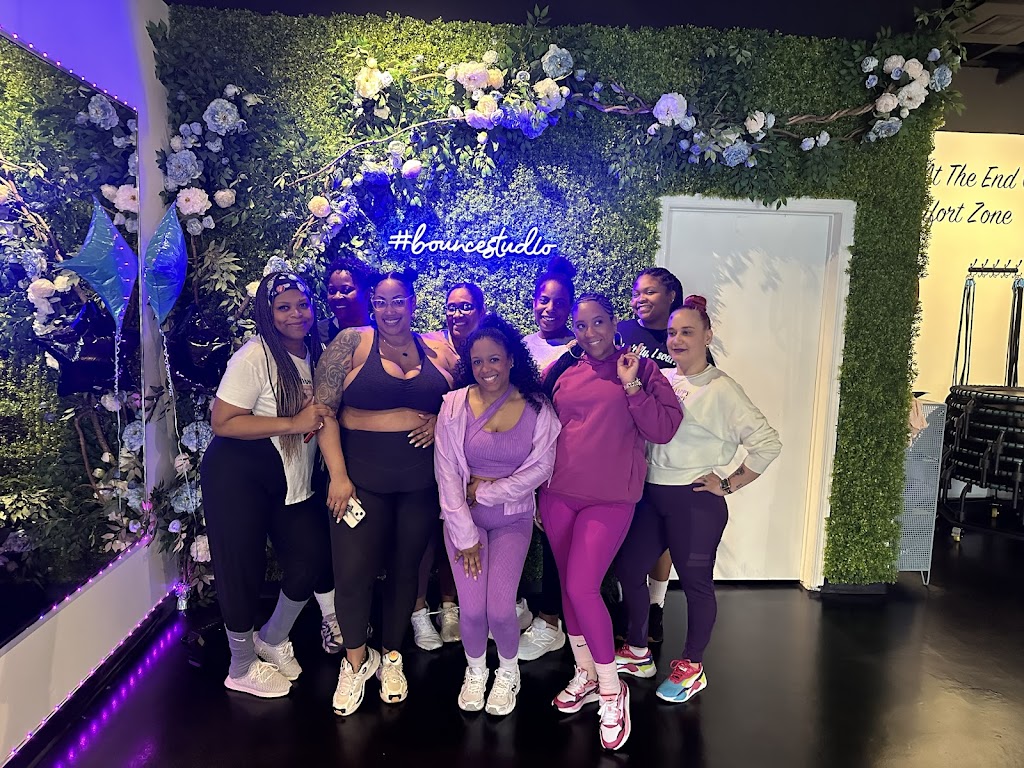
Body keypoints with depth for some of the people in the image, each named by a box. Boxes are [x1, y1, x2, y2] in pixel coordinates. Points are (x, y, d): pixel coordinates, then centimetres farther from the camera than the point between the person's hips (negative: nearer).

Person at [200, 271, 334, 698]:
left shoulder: (314, 352, 4)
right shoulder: (255, 356, -19)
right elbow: (222, 423, -23)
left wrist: (322, 418, -7)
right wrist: (293, 423, -25)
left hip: (291, 478, 7)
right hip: (238, 475, -7)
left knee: (313, 554, 4)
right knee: (244, 566, 4)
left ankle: (272, 640, 32)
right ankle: (241, 669, 28)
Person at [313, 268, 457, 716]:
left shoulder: (439, 352, 5)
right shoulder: (351, 343, -2)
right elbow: (323, 410, -7)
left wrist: (442, 421, -8)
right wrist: (338, 474, -13)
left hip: (422, 482, 2)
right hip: (362, 478, -2)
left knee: (405, 569, 13)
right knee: (352, 572, -2)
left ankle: (392, 657, 34)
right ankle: (356, 661, 23)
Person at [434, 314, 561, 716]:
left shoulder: (537, 408, -6)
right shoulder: (454, 405, -6)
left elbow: (540, 467, -9)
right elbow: (446, 473, -7)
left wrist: (487, 492, -13)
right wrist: (465, 534, -9)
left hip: (513, 517, 0)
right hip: (464, 516, 1)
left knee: (500, 609, -10)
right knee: (472, 609, -6)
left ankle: (508, 671, 24)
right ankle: (475, 671, 28)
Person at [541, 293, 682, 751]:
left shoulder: (639, 368, -2)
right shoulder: (562, 369, 5)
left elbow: (663, 430, -8)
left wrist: (631, 385, -17)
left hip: (610, 499, -4)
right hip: (558, 495, 4)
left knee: (582, 587, -10)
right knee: (568, 586, 13)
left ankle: (612, 690, 11)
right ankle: (585, 675, 34)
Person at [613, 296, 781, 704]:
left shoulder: (721, 389, -11)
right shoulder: (660, 380, 6)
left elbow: (768, 441, -13)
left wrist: (728, 484, -11)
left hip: (695, 501, -6)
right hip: (652, 496, 7)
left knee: (695, 582, 8)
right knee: (627, 567, 14)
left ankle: (691, 667, 29)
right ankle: (638, 652, 35)